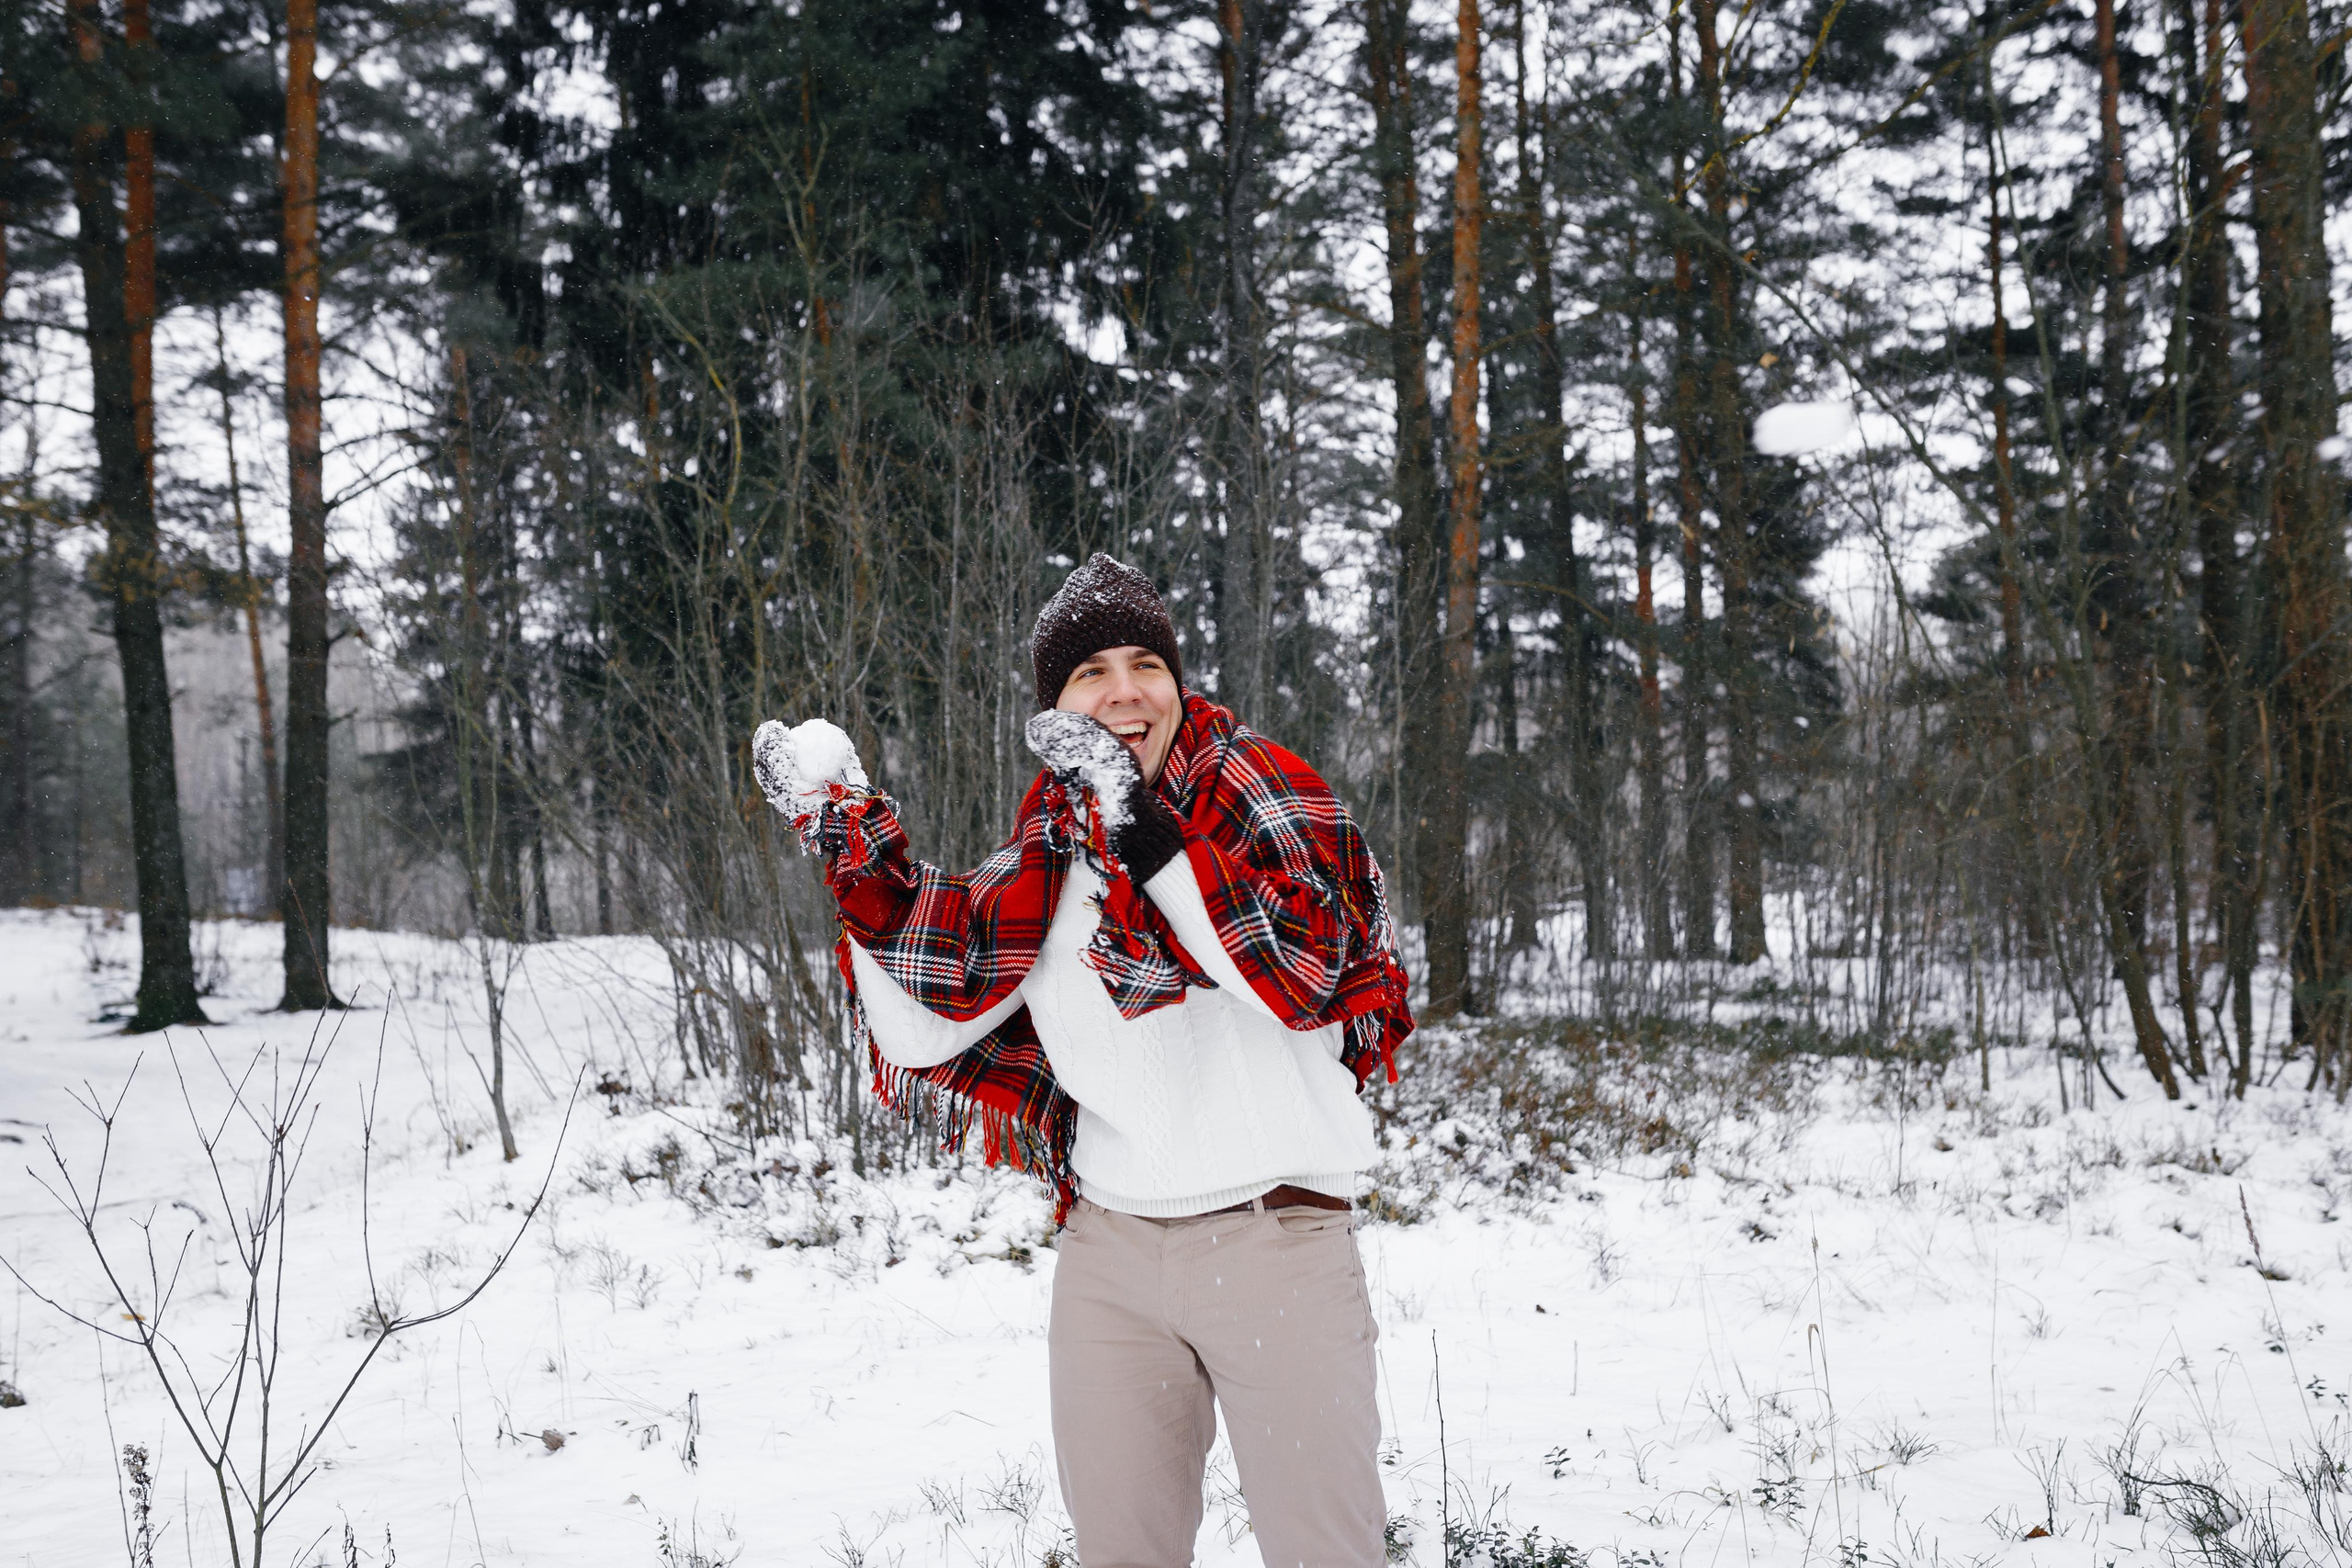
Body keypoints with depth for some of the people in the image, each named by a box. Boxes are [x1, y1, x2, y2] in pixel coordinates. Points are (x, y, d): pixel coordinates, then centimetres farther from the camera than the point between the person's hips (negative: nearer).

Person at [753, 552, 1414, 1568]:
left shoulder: (1255, 783, -3)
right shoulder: (1044, 857, 10)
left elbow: (1300, 975, -19)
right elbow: (923, 1027, 5)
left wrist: (1142, 830, -25)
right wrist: (854, 851, 0)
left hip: (1276, 1243, -4)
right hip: (1108, 1254, 4)